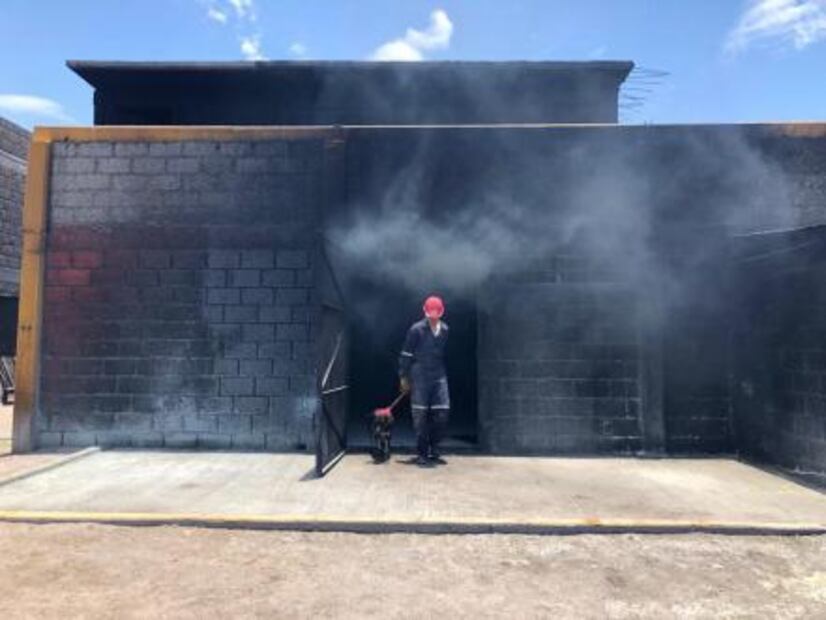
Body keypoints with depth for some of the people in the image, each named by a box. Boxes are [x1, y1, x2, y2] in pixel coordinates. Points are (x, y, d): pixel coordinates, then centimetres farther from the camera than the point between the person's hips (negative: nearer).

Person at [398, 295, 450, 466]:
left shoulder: (445, 330, 5)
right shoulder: (416, 329, -7)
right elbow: (406, 354, -4)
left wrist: (444, 371, 12)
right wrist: (403, 377, -3)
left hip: (439, 376, 4)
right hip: (420, 377, -4)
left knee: (442, 413, 0)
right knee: (421, 415, 1)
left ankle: (434, 451, 16)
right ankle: (422, 453, 12)